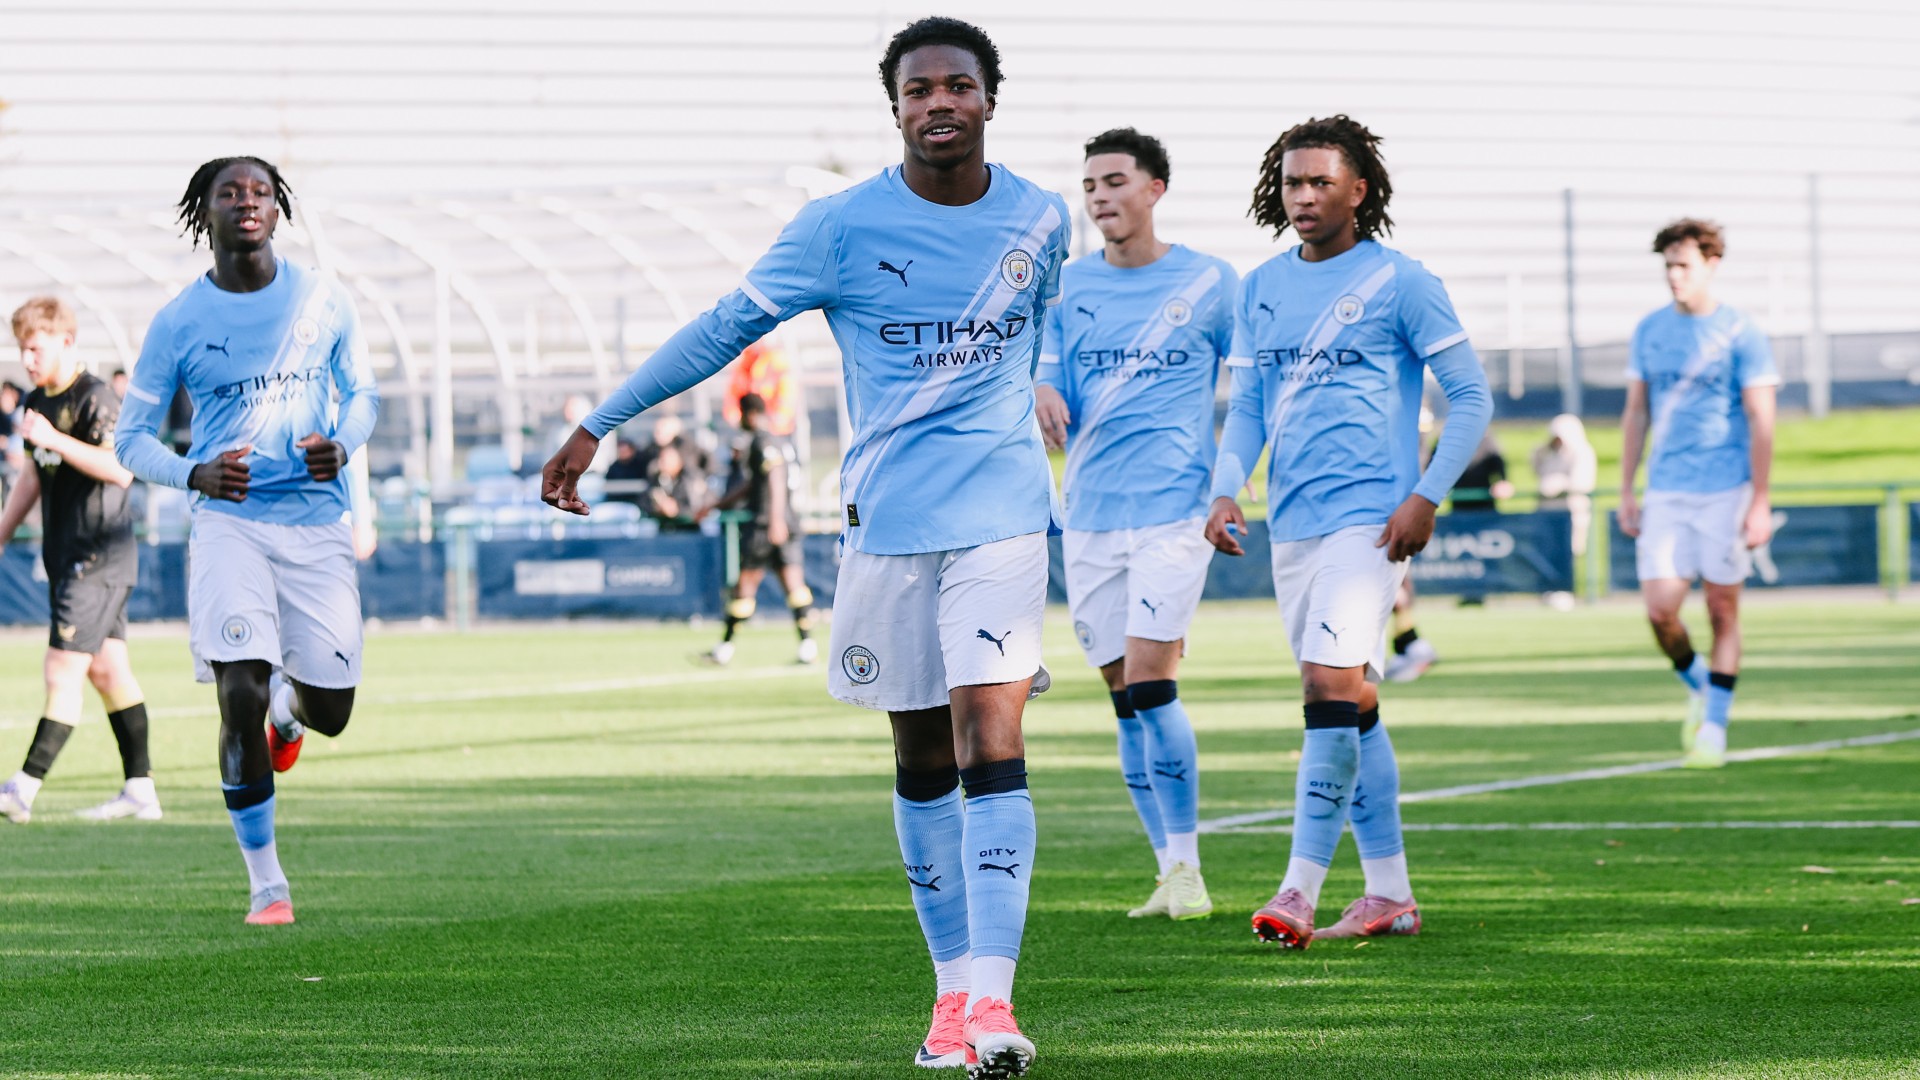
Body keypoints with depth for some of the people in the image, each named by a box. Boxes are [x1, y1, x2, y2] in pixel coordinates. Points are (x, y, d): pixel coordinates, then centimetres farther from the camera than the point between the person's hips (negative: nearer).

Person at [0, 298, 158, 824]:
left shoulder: (95, 399, -14)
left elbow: (120, 469, -26)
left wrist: (55, 440, -26)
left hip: (99, 557, -9)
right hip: (67, 558, 9)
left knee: (65, 668, -10)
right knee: (107, 668, 9)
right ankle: (140, 790, 11)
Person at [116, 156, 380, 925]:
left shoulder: (324, 301, 4)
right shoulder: (178, 322, 0)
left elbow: (362, 392, 17)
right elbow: (131, 436, 6)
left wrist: (342, 445, -6)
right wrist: (193, 474, -14)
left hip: (317, 522, 2)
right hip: (230, 523, -2)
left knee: (330, 712, 1)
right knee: (241, 699, -17)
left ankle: (288, 707, 42)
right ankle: (265, 882, -2)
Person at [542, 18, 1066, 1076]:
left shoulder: (1040, 219, 3)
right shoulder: (842, 226, -4)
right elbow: (725, 327, 1)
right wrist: (597, 425, 1)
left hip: (1002, 513, 0)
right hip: (885, 521, 0)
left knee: (993, 742, -15)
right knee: (921, 758, 8)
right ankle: (951, 988, 19)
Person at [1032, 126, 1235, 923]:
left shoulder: (1210, 283, 0)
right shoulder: (1070, 284, 9)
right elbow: (1047, 375, 9)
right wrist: (1042, 395, -15)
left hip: (1174, 508, -4)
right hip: (1091, 513, 4)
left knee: (1150, 681, -15)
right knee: (1124, 695, 5)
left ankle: (1187, 865, -7)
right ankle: (1170, 871, 12)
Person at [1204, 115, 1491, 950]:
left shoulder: (1399, 282, -4)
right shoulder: (1261, 288, 12)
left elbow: (1470, 396, -2)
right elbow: (1246, 405, 17)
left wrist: (1426, 497, -11)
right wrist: (1226, 491, 0)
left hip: (1368, 518, -6)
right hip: (1291, 525, 6)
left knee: (1334, 687, -18)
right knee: (1349, 706, 10)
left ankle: (1301, 887, -20)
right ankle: (1389, 892, 16)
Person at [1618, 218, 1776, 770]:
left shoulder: (1741, 334, -4)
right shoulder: (1650, 330, 9)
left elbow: (1761, 423, -5)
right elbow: (1636, 414, 15)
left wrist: (1760, 502, -10)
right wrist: (1626, 491, 11)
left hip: (1725, 492, -3)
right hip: (1665, 494, 3)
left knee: (1723, 610, 1)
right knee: (1660, 608, -7)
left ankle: (1715, 726, 9)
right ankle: (1696, 685, 20)